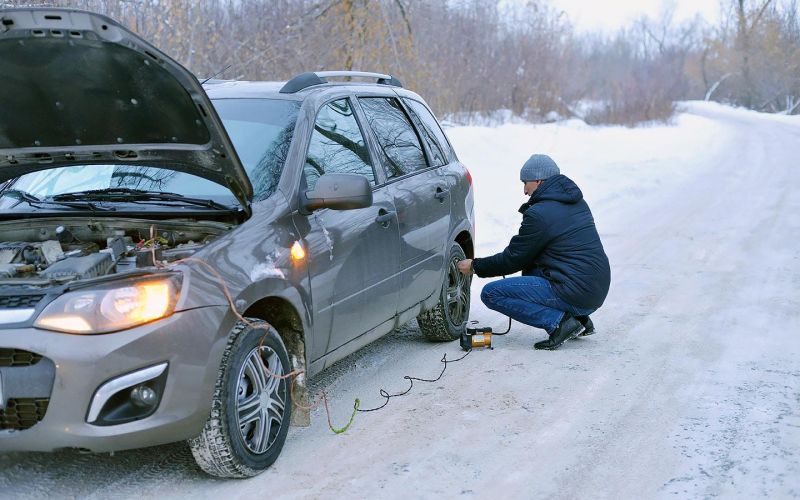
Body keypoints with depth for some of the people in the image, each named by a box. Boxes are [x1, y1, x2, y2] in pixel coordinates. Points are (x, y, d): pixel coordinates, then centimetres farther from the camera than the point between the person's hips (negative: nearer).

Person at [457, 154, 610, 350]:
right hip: (597, 291, 9)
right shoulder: (577, 202, 14)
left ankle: (560, 322, -11)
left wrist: (475, 266, 12)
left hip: (575, 294, -9)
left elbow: (513, 259, -2)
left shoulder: (539, 214, -12)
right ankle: (580, 319, 16)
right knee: (529, 270, 31)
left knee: (491, 293, -5)